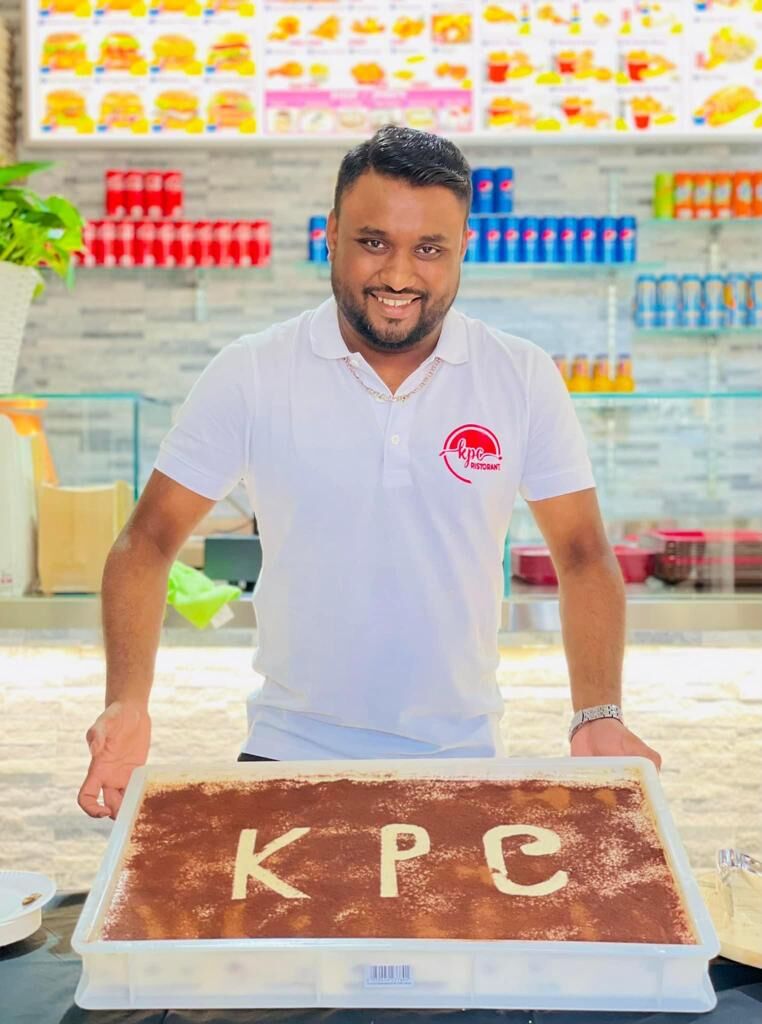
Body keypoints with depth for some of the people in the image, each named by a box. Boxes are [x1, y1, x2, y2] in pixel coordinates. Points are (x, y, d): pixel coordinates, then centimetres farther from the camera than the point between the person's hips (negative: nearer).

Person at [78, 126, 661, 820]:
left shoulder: (525, 380, -4)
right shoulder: (249, 377, -7)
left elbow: (583, 557, 1)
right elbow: (148, 542, -4)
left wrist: (600, 717, -13)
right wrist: (127, 704, -18)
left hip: (464, 761, 1)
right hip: (288, 760, 0)